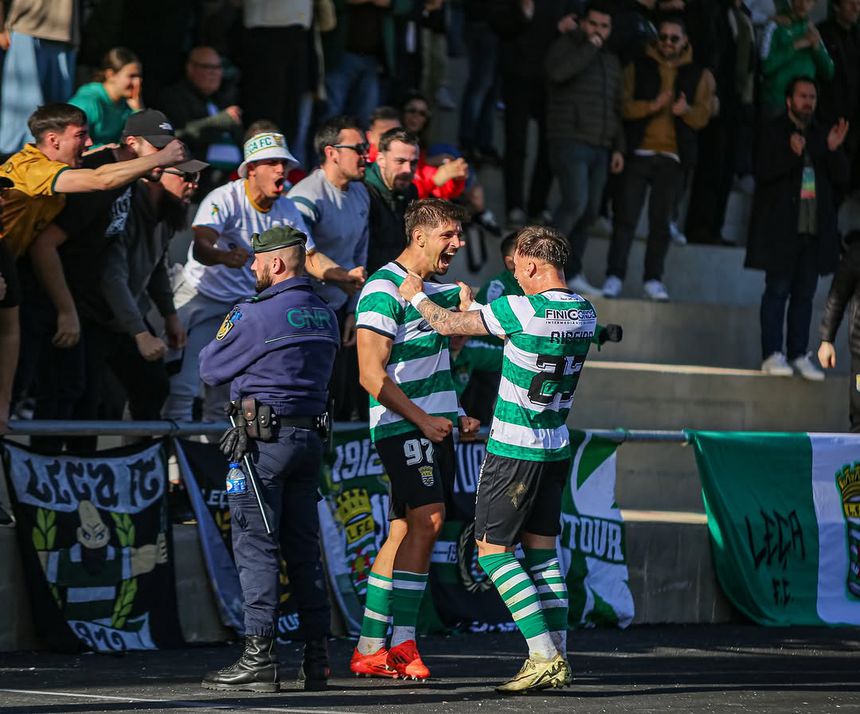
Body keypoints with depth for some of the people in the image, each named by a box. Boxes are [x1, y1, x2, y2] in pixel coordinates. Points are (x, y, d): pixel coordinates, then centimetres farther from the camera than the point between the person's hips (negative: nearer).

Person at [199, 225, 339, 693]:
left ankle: (258, 658, -8)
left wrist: (227, 329, 15)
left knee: (255, 548, -5)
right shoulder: (324, 315, 11)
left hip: (263, 439, -7)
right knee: (304, 549, 10)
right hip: (310, 436, 7)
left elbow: (210, 369, -4)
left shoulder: (256, 316, -13)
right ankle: (317, 658, 9)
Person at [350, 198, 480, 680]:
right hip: (402, 425, -9)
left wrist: (459, 414, 15)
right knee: (427, 519, -17)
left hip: (434, 424, 9)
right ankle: (402, 644, -16)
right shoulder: (384, 291, -12)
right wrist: (422, 420, -18)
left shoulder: (441, 287, 16)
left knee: (405, 532, 6)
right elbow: (372, 374, -17)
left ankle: (370, 648, 8)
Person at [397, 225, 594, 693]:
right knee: (542, 549, 12)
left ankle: (544, 655, -12)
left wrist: (417, 296, 11)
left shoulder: (523, 310, -19)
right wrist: (472, 305, 32)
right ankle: (558, 661, 7)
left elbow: (447, 325, -9)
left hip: (514, 452, -7)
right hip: (556, 449, 7)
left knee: (492, 549, -2)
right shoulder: (585, 313, 4)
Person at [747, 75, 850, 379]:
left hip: (815, 229, 5)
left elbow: (841, 178, 9)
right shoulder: (773, 132, 0)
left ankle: (799, 355, 9)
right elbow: (763, 171, -12)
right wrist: (791, 153, -27)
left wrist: (834, 150, -9)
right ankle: (772, 354, -4)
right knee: (777, 289, -5)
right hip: (780, 226, -5)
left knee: (804, 293, 6)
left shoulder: (822, 135, 14)